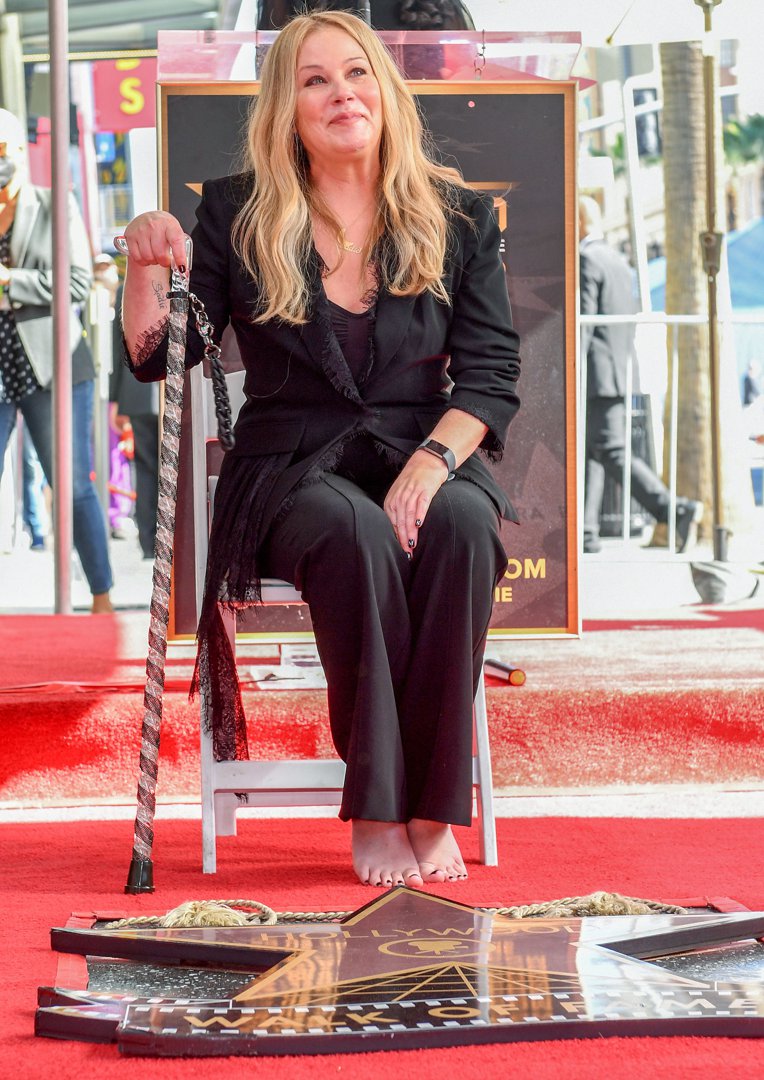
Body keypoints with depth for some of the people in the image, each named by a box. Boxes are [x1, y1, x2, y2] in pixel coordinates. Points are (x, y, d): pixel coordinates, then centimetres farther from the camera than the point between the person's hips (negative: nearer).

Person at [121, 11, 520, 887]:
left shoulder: (456, 218, 8)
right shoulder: (239, 216, 6)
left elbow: (491, 372, 2)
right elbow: (155, 358, 3)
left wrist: (432, 462, -16)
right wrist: (144, 266, -16)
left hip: (424, 461, 1)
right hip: (290, 474, -1)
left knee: (461, 521, -35)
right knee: (358, 532, -37)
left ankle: (433, 806, -30)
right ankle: (376, 806, -30)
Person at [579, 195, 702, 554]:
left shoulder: (585, 260, -12)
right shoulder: (618, 261, 17)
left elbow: (583, 322, -18)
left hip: (596, 376, -10)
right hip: (618, 374, 10)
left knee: (611, 452, -10)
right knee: (587, 451, 12)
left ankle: (676, 510, -19)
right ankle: (585, 534, 12)